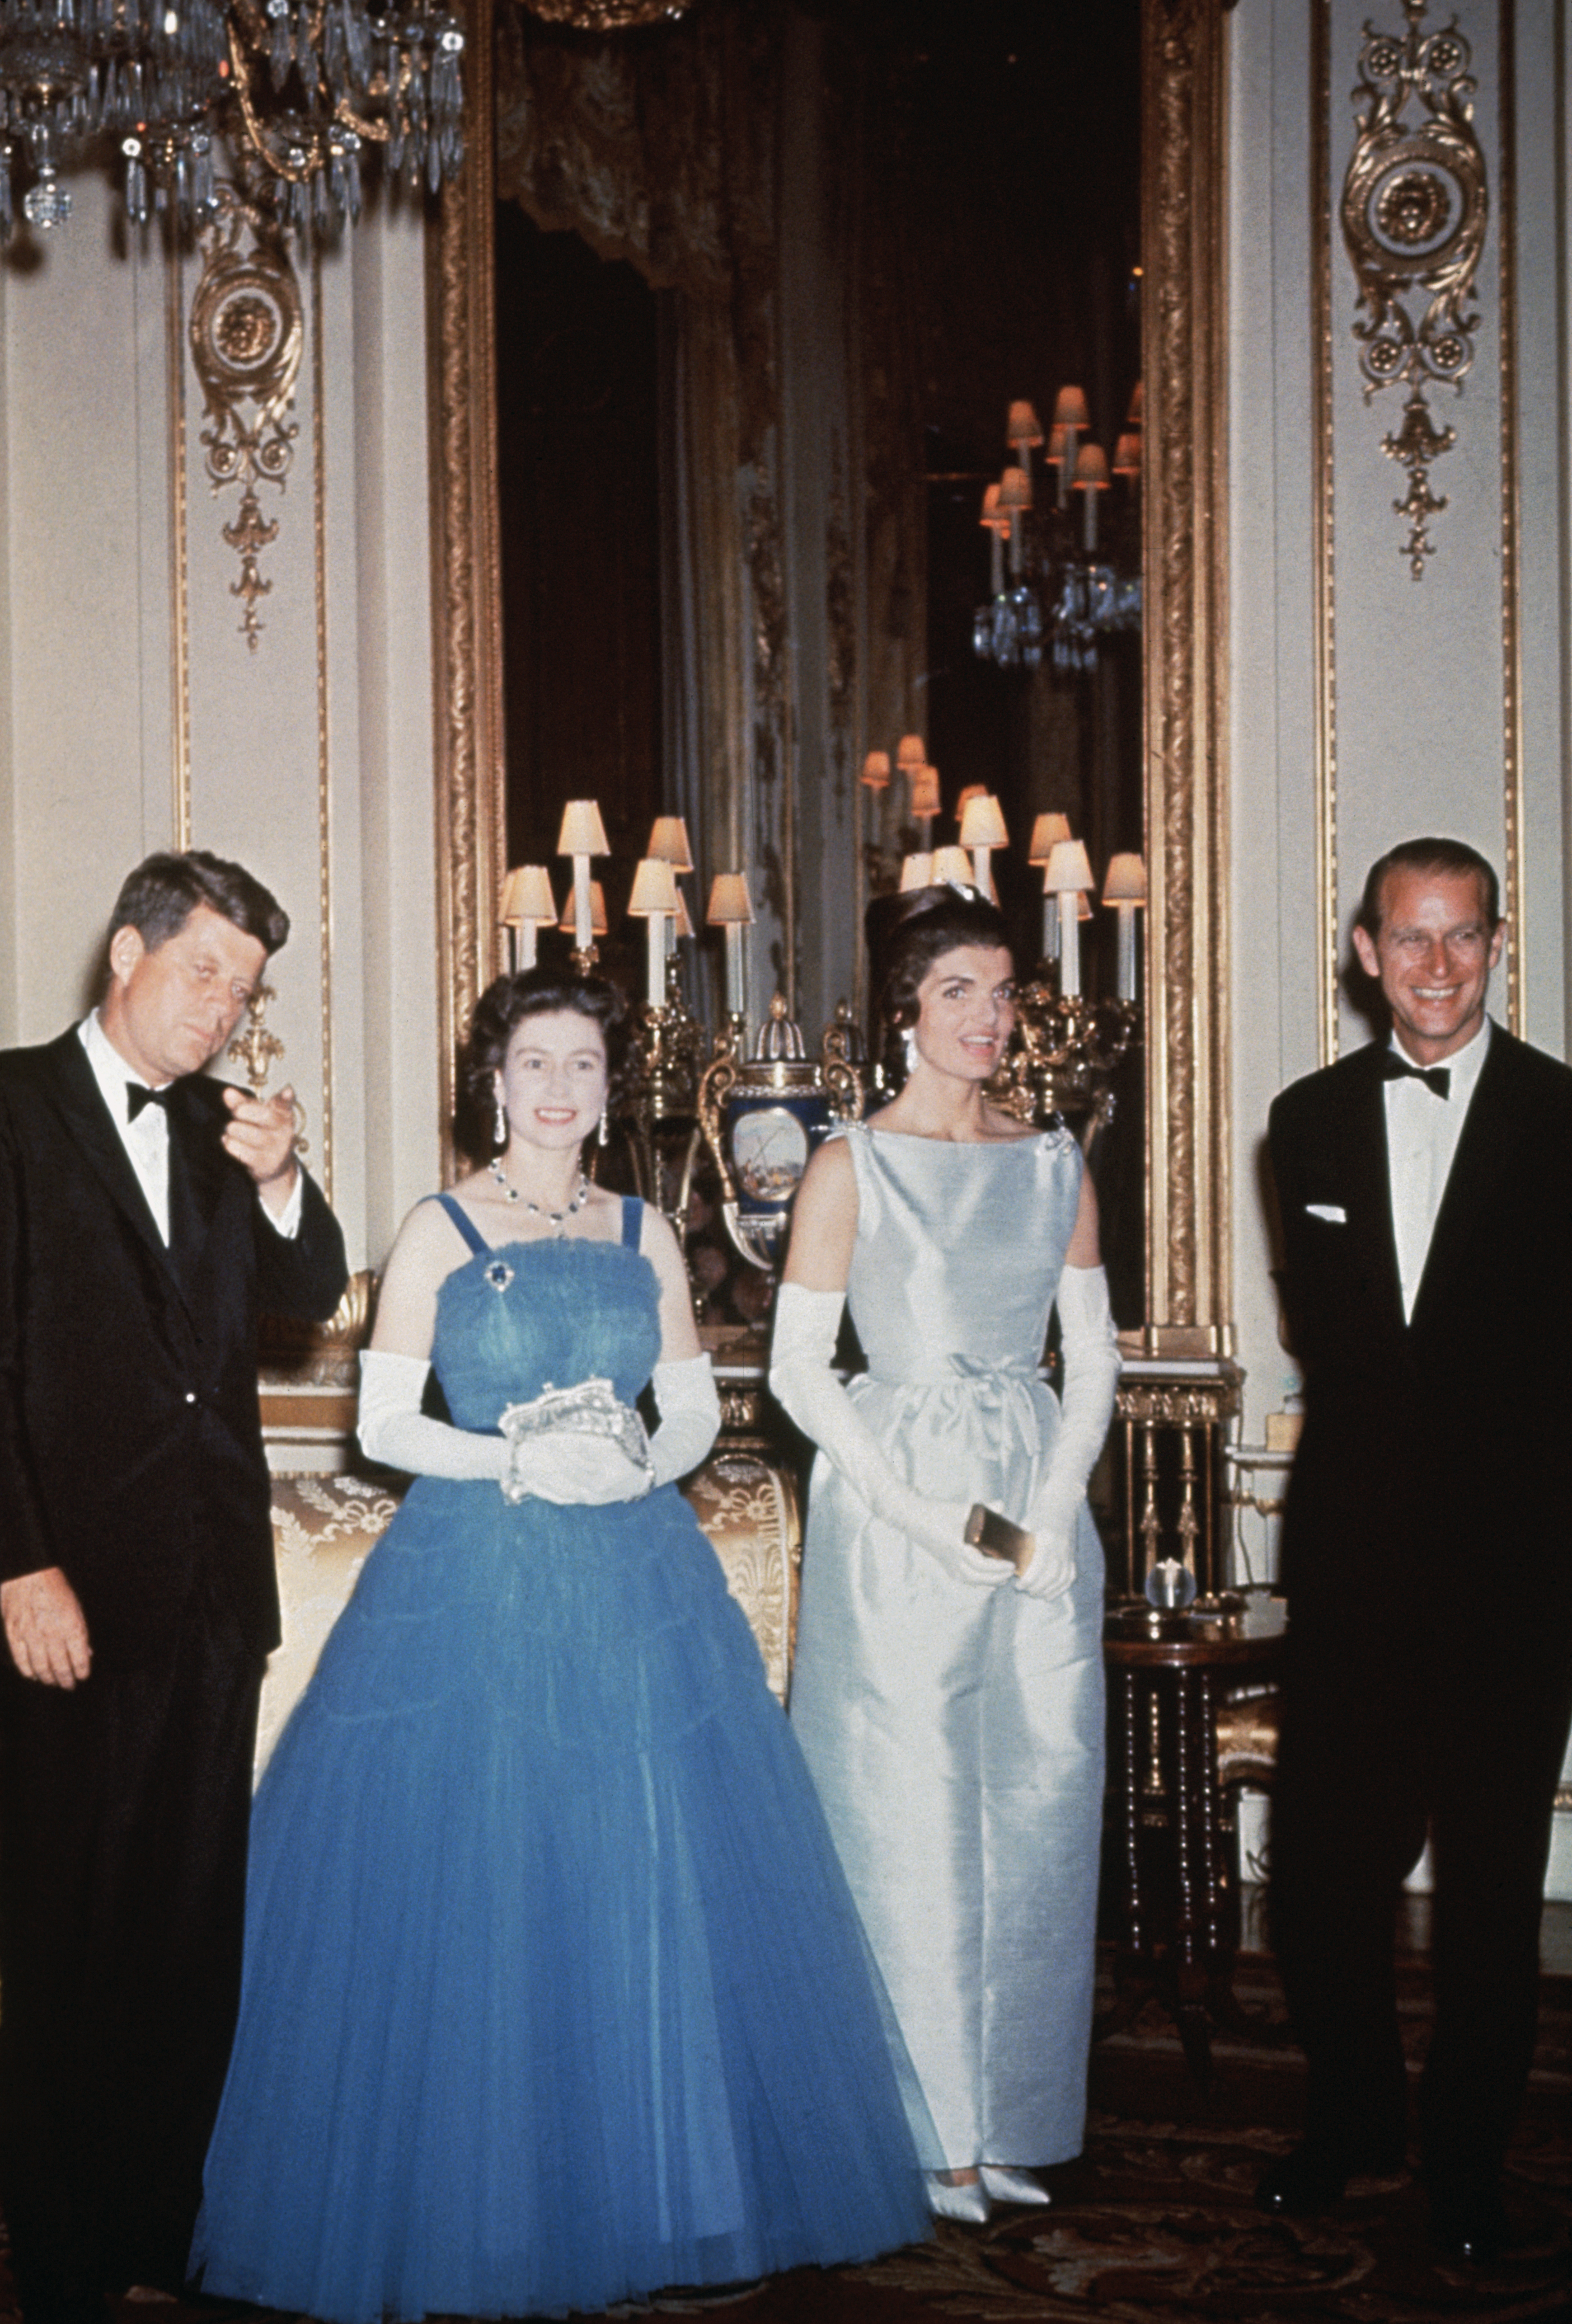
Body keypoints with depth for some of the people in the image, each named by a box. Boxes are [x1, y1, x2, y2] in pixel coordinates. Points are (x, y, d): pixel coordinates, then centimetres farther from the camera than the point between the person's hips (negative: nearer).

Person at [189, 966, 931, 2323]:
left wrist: (638, 1463, -8)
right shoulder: (440, 1232, 1)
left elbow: (696, 1406, 13)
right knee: (473, 1889, -2)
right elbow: (383, 1420, -2)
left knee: (653, 1885, 3)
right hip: (475, 1582, -3)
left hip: (636, 1579, 3)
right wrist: (517, 1460, -15)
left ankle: (651, 2192, 17)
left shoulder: (644, 1233, 11)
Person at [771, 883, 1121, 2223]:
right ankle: (923, 2128, 12)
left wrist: (1059, 1500, -4)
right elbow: (799, 1369, -6)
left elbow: (1094, 1352, 10)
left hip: (1042, 1506, 4)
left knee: (1036, 1805, 7)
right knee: (909, 1815, 0)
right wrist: (917, 1512, -13)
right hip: (898, 1518, -4)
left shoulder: (1056, 1163, 10)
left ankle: (1006, 2119, 20)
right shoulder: (853, 1166, -2)